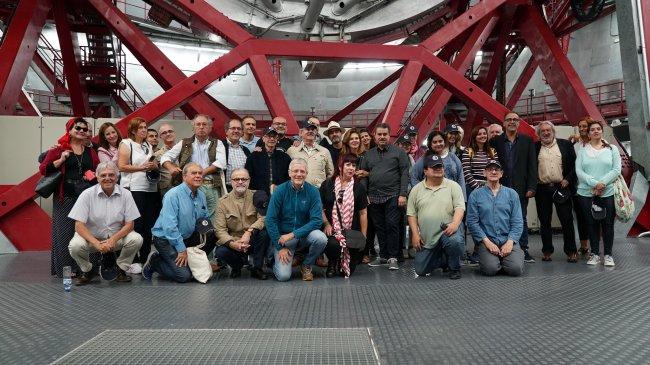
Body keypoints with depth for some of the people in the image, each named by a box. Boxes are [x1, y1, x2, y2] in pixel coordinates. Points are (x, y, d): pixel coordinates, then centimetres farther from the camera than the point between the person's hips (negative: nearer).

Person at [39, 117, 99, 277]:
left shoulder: (90, 152, 15)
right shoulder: (59, 149, 3)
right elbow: (43, 169, -2)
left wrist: (94, 175, -2)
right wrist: (61, 160, -13)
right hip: (66, 197, -4)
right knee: (65, 232, 0)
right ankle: (64, 268, 8)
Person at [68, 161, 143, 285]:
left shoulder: (125, 194, -6)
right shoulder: (87, 194, -10)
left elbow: (129, 224, -6)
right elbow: (79, 225, -15)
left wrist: (113, 239, -23)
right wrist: (97, 244, -28)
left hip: (117, 237, 1)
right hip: (92, 237, -1)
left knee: (136, 239, -26)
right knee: (75, 246, -31)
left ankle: (121, 269, 1)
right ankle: (87, 270, 3)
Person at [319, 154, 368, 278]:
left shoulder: (359, 187, 8)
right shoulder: (327, 185, 6)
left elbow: (363, 213, 6)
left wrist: (363, 236, 1)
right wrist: (326, 224, -9)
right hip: (332, 229, -1)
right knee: (333, 245, -32)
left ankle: (344, 267, 30)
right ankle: (333, 263, 4)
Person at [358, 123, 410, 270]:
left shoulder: (399, 152, 4)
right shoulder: (368, 154, 15)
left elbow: (404, 174, -2)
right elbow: (362, 174, 16)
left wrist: (403, 194, -11)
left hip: (392, 196, -4)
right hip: (374, 197, 4)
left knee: (392, 226, -6)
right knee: (379, 227, 8)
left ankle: (393, 257, 2)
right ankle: (383, 256, 18)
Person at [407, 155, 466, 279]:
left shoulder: (453, 186, 2)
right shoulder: (416, 189, 7)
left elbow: (460, 208, -7)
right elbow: (411, 214, 6)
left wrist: (455, 224, -26)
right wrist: (415, 234, -3)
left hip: (448, 231, -2)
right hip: (426, 238, 3)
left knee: (455, 241, -37)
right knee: (421, 270, 0)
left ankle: (454, 268, -5)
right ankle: (444, 261, 30)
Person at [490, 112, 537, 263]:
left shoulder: (527, 141, 7)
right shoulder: (495, 141, 5)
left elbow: (532, 165, 3)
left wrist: (531, 187, -4)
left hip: (521, 188, 1)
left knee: (522, 220, 6)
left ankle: (524, 250, 13)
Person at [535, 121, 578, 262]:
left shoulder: (565, 144, 7)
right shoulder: (535, 148, 7)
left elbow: (574, 164, 5)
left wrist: (568, 179, -5)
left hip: (561, 187, -1)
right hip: (542, 190, 1)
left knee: (567, 220, 0)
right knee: (544, 221, 6)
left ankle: (571, 251, 10)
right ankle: (547, 251, 15)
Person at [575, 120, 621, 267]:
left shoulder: (612, 149, 8)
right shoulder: (582, 151, 8)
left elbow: (617, 169, -1)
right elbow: (578, 171, -2)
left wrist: (603, 183, -15)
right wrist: (594, 183, -15)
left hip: (608, 193, 0)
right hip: (587, 193, 1)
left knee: (608, 224, 2)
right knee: (592, 224, 5)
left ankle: (608, 254, 13)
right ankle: (594, 254, 14)